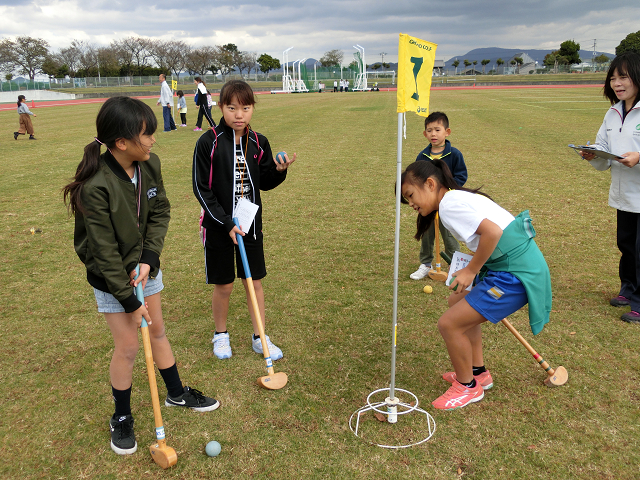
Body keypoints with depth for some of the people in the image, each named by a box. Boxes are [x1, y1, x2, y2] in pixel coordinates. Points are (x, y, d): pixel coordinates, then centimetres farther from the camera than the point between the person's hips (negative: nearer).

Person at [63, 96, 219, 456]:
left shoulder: (150, 164, -11)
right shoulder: (95, 187, -29)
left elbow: (160, 213, -2)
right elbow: (104, 251, -23)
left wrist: (149, 259, -15)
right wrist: (129, 301, -17)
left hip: (145, 265, 5)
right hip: (111, 278, -5)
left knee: (158, 330, 19)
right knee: (128, 346, 4)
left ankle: (177, 393, 40)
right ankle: (122, 418, 28)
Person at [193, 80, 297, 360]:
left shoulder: (258, 143, 0)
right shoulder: (208, 143, -12)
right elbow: (201, 189, -12)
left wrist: (279, 170, -13)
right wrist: (226, 223, -18)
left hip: (251, 224, 3)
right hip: (218, 227, -3)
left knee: (255, 282, 11)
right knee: (223, 285, 9)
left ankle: (259, 337, 27)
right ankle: (221, 334, 33)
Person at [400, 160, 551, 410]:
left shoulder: (449, 203, -14)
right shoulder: (462, 197, 16)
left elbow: (493, 231, -26)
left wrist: (471, 270, -15)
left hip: (515, 275, -11)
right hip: (519, 265, 11)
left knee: (449, 323, -6)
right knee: (458, 303, 24)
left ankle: (468, 387, 17)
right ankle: (478, 373, 37)